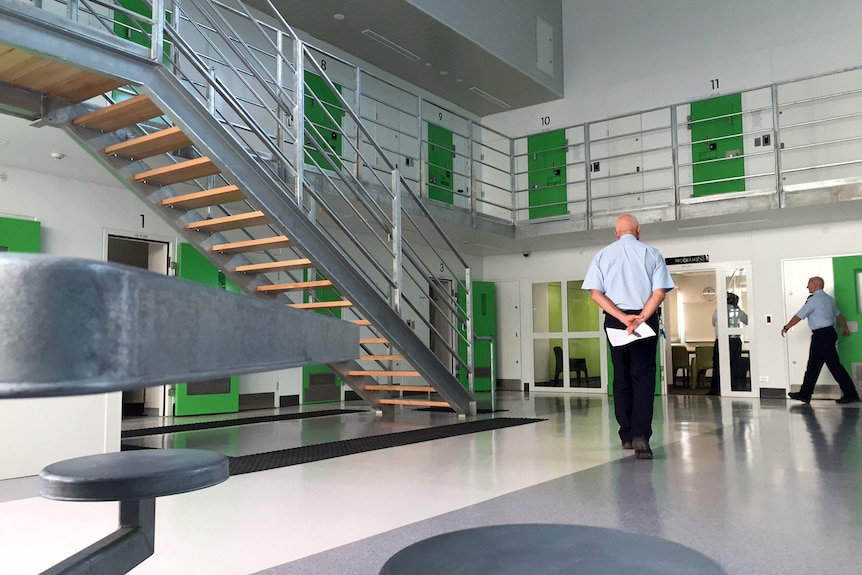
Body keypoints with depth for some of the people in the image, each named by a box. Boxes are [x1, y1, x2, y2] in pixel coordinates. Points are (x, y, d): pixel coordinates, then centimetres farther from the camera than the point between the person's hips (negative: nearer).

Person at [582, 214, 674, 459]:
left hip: (614, 321, 2)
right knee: (643, 376, 0)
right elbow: (659, 293, -9)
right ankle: (640, 435, -13)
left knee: (621, 376, 12)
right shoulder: (652, 254, 2)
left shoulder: (603, 255, 4)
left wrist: (622, 317, -11)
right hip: (646, 320, -1)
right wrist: (640, 319, -14)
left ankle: (627, 435, 18)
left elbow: (595, 293, -6)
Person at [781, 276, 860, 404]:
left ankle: (851, 394, -1)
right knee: (813, 364, 11)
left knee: (834, 365, -5)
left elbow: (799, 316, -12)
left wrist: (786, 327, -1)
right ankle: (805, 393, 15)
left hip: (821, 335, -10)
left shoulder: (814, 299, -14)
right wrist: (844, 328, 35)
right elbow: (838, 315, 20)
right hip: (828, 332, 10)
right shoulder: (828, 298, 14)